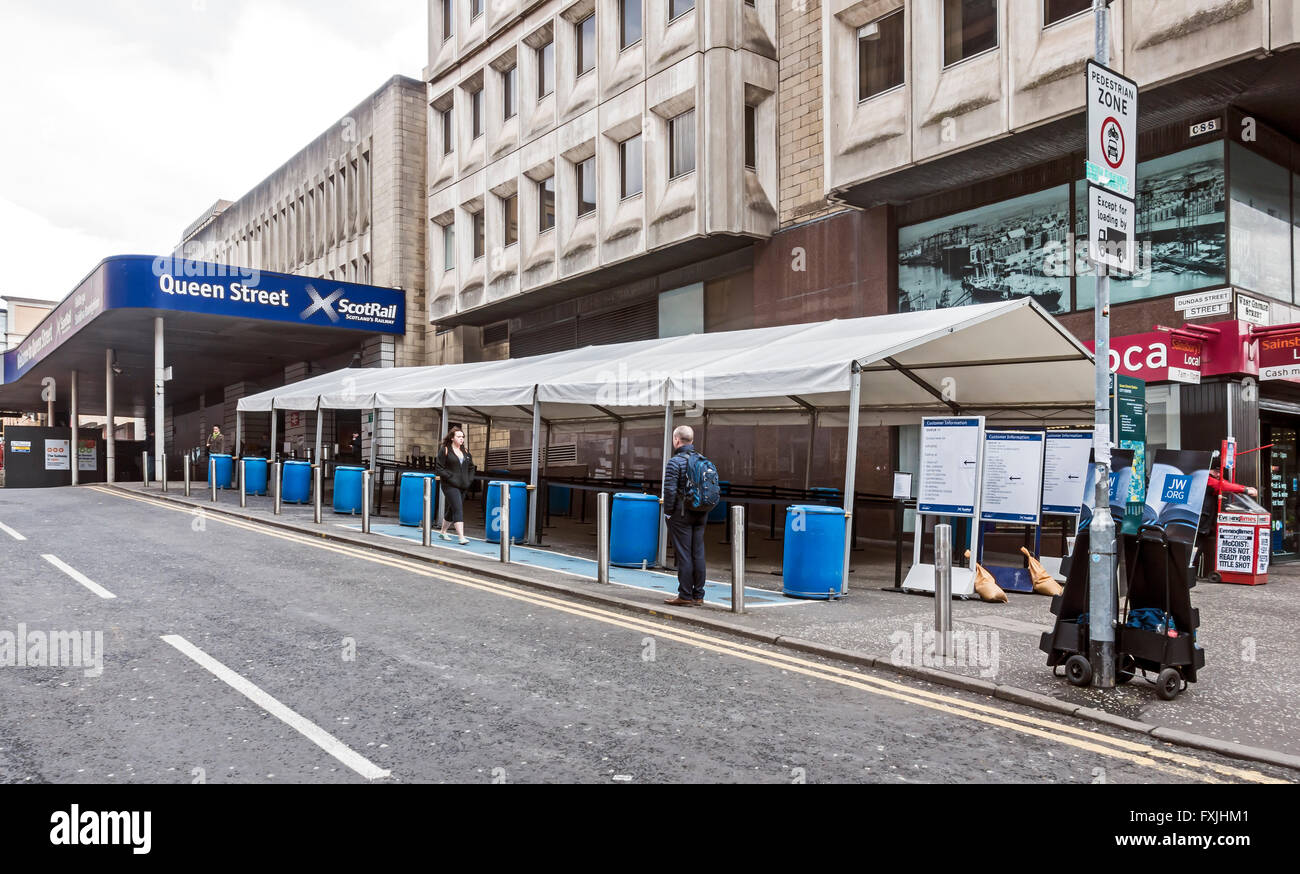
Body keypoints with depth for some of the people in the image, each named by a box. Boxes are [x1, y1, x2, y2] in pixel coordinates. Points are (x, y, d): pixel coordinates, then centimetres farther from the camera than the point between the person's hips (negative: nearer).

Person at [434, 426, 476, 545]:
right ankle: (462, 537, -20)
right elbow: (439, 468, -8)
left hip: (462, 486, 6)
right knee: (458, 509, -15)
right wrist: (451, 477, -16)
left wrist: (469, 480, 8)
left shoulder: (465, 451, 12)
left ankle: (443, 532, 33)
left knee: (452, 510, 15)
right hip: (450, 486, -6)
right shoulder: (444, 450, -5)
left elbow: (471, 467, 22)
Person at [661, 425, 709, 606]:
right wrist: (704, 508, 15)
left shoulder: (675, 462, -11)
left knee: (684, 555, -2)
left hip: (681, 514, -6)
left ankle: (685, 596, 2)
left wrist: (668, 511, -6)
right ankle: (698, 595, 15)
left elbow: (670, 490, -17)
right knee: (698, 554, 9)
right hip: (701, 514, 6)